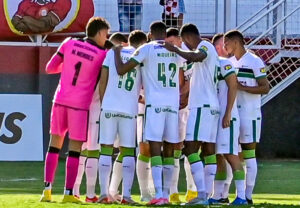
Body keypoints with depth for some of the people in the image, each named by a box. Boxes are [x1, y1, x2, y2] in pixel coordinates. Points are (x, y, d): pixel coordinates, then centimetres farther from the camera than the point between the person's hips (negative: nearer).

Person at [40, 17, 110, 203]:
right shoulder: (102, 55, -6)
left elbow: (50, 68, 7)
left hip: (60, 100, 3)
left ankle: (47, 190, 9)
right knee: (75, 148, 3)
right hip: (80, 104, -3)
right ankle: (69, 192, 0)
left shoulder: (69, 44, 2)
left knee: (55, 144, 13)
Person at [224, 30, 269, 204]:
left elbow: (265, 88, -14)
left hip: (249, 113, -7)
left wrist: (241, 87, -20)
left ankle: (248, 195, -2)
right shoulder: (230, 62, 14)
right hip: (232, 112, 7)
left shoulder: (254, 62, -9)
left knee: (249, 154, -4)